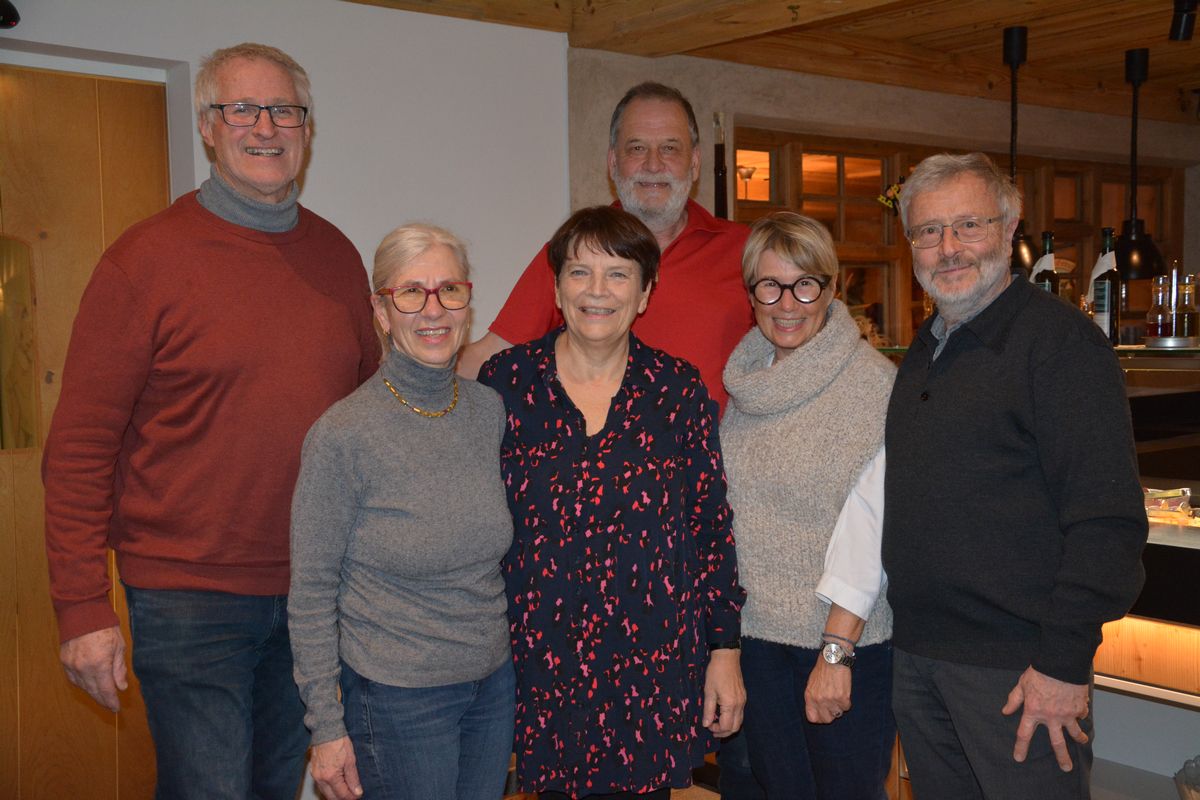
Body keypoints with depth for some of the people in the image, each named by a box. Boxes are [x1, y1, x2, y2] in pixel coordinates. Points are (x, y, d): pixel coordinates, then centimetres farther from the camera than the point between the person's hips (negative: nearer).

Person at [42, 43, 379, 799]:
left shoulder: (337, 255, 6)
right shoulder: (145, 259, -9)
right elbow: (80, 446, -9)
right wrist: (84, 609, -12)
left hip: (315, 591, 5)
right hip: (190, 598, -5)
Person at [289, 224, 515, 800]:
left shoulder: (491, 411, -1)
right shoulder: (344, 435, -16)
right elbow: (312, 593, -11)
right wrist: (326, 727, -9)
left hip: (495, 686, 5)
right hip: (398, 700, -5)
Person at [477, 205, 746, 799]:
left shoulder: (677, 390, -1)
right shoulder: (505, 382, -2)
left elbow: (711, 527, 2)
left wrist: (724, 650, 1)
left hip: (650, 663, 0)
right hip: (540, 664, 0)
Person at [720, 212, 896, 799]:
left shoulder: (870, 382, -13)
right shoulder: (745, 380, 5)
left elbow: (868, 526, -17)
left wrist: (836, 651, -19)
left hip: (849, 639, -5)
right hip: (758, 629, 5)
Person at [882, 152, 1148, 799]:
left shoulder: (1060, 338, -12)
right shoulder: (924, 351, 13)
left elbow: (1108, 520, -18)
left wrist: (1065, 662, -20)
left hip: (1018, 669, -7)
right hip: (917, 654, 7)